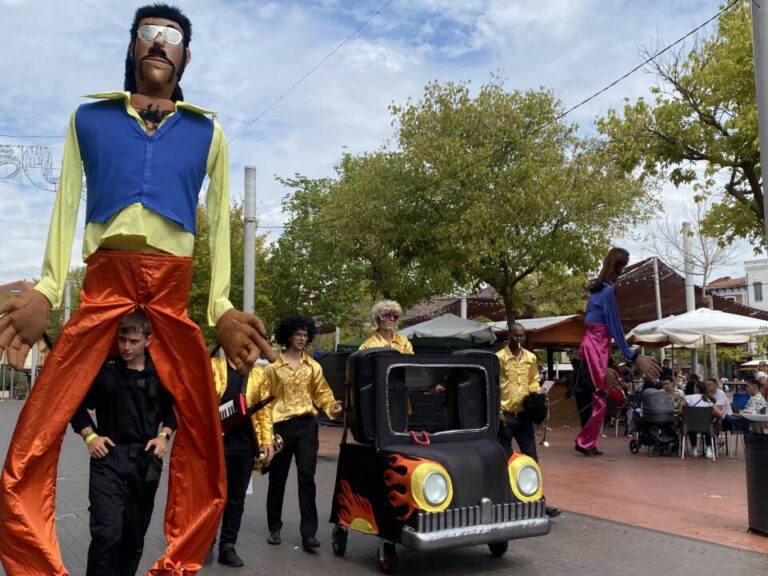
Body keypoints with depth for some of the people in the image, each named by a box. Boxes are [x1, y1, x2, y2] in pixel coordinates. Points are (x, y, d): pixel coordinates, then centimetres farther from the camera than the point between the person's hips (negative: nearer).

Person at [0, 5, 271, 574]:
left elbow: (220, 220, 13)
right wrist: (46, 290, 0)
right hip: (104, 282, 0)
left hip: (172, 288, 1)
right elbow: (67, 206, 11)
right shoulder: (90, 117, 18)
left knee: (204, 443, 0)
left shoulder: (206, 131, 17)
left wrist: (222, 307, 4)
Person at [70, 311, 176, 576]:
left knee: (135, 534, 13)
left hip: (146, 459, 2)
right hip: (108, 458, -2)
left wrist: (164, 435, 0)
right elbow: (78, 405, 8)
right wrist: (89, 436, -4)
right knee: (107, 533, -14)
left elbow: (174, 407, 15)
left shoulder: (160, 373, -1)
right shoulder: (102, 368, -5)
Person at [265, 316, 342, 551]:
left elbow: (322, 393, 6)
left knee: (307, 478, -4)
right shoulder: (273, 365, 1)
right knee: (277, 479, 10)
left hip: (307, 425, 1)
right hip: (281, 425, -1)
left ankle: (308, 532, -2)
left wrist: (332, 406, -14)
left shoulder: (313, 366, 9)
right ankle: (274, 528, 26)